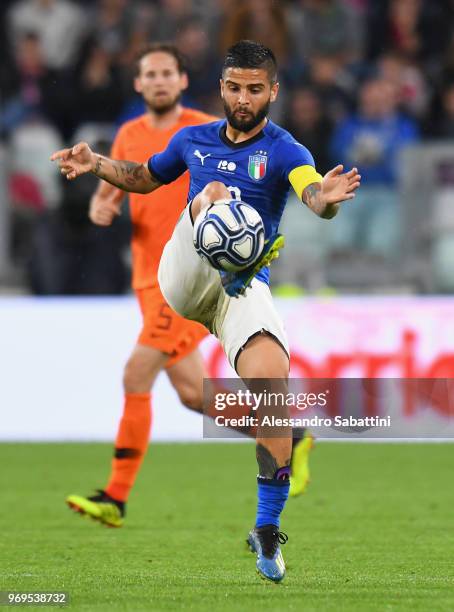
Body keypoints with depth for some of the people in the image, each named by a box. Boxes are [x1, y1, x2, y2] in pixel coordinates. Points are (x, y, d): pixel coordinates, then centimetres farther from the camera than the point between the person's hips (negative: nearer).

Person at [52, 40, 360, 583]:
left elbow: (313, 193, -22)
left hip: (244, 288, -2)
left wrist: (328, 197, -46)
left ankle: (268, 528, -9)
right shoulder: (193, 140, 13)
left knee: (275, 387, -21)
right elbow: (144, 178, 32)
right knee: (214, 191, -24)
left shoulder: (284, 151, 0)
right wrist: (95, 165, 14)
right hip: (182, 275, 2)